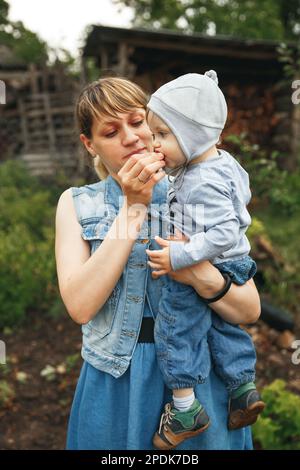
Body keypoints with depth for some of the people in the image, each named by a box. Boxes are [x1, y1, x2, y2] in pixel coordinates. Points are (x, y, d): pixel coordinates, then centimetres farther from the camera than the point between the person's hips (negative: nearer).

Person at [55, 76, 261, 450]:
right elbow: (80, 307, -16)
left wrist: (203, 278, -27)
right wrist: (133, 209, -18)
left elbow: (250, 310, -6)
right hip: (115, 380, 0)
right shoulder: (76, 204, -1)